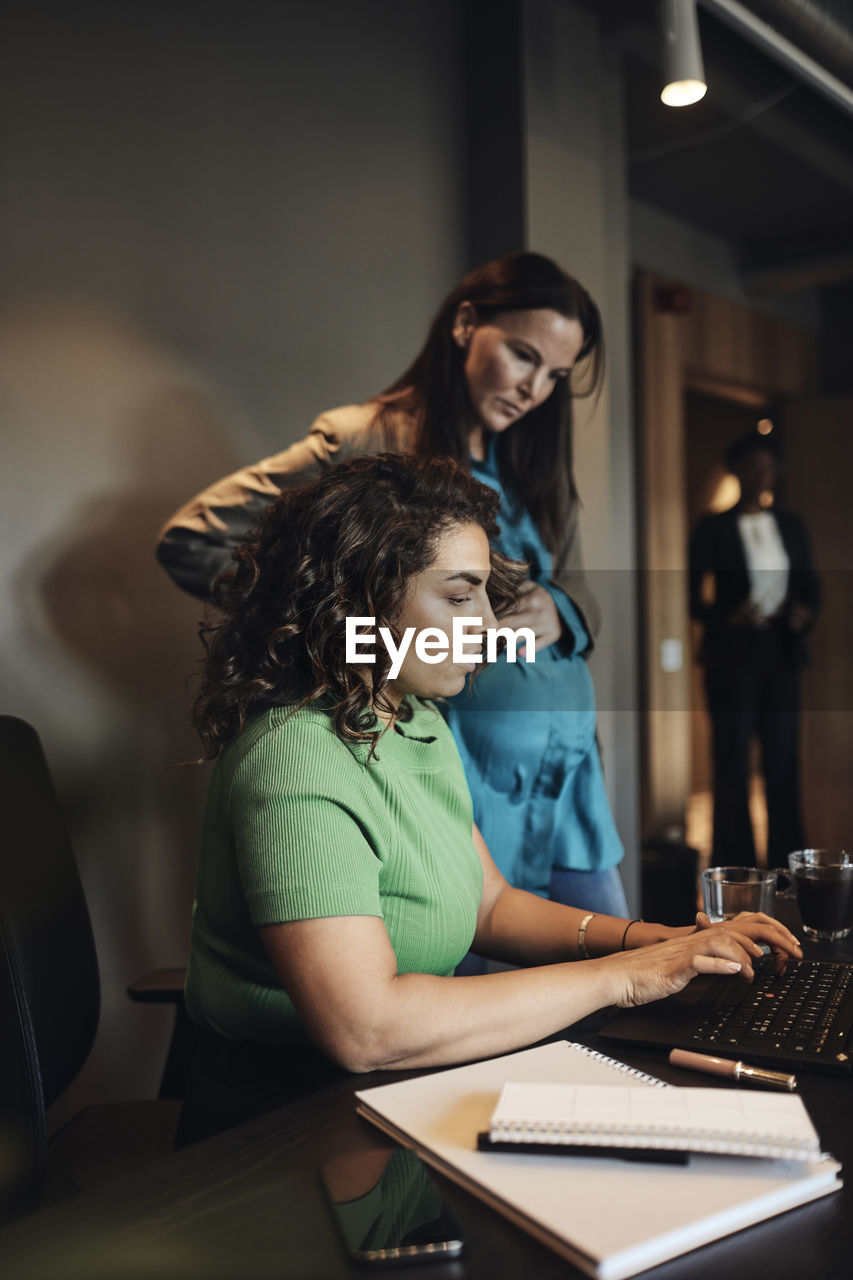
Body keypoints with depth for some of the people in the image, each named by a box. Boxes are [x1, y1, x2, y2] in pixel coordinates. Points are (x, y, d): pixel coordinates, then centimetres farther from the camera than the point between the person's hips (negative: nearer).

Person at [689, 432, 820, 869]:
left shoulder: (791, 525, 13)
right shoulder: (713, 528, 1)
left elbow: (810, 584, 16)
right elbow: (693, 596, -3)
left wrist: (805, 612, -5)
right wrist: (727, 617, -19)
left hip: (782, 654, 4)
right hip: (732, 656, -4)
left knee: (783, 763, 5)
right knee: (732, 766, -2)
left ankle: (786, 866, 14)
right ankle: (736, 873, 5)